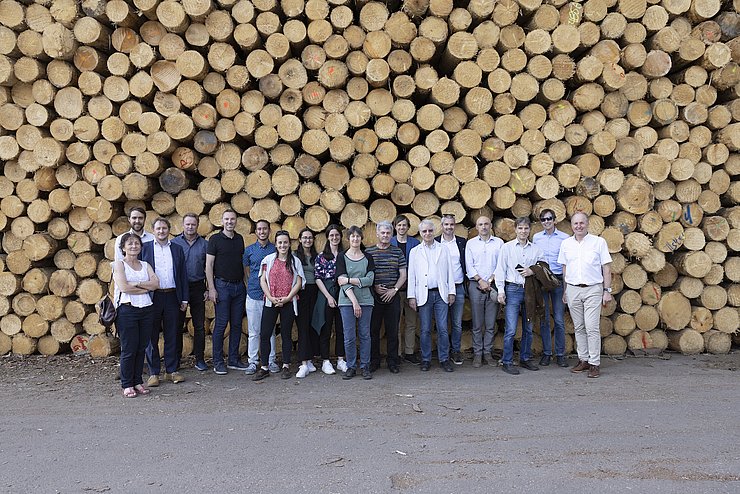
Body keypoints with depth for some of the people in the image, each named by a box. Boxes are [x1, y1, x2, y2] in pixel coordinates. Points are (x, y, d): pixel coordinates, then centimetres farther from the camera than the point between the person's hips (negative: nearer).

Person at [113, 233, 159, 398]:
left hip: (146, 310, 5)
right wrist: (146, 288, -5)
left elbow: (156, 283, -1)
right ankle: (127, 384, 10)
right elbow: (123, 287, -13)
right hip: (127, 309, -4)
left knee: (141, 348, 7)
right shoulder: (119, 264, 1)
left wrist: (136, 283, -12)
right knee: (129, 349, -1)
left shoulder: (145, 265, 15)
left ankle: (137, 381, 18)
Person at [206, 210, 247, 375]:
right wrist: (211, 288, -11)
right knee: (221, 324, -3)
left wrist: (245, 283, 10)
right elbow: (209, 264, -5)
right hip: (222, 285, -5)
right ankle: (218, 362, 5)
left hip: (239, 286, 5)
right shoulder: (215, 239, -3)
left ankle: (234, 360, 16)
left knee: (237, 324, 7)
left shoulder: (239, 239, 12)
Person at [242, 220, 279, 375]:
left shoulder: (275, 250, 4)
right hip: (253, 295, 1)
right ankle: (252, 362, 11)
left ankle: (271, 361, 13)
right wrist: (252, 286, 3)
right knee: (253, 331, 4)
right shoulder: (249, 250, 7)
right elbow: (246, 272, 13)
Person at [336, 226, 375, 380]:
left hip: (365, 301, 1)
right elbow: (342, 282, -6)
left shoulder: (368, 258, 11)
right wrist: (354, 301, -15)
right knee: (349, 336, -2)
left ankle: (365, 367, 11)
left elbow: (370, 280, -3)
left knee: (365, 334, 2)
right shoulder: (342, 257, 4)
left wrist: (349, 280, -10)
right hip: (347, 301, -1)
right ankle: (351, 367, 11)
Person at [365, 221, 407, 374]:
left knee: (393, 330, 4)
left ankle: (393, 362, 13)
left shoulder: (398, 252, 7)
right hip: (374, 296, 0)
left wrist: (394, 289, -7)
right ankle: (374, 361, 15)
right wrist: (374, 287, -8)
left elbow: (403, 275, 5)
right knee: (373, 329, 4)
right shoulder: (368, 252, 4)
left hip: (392, 296, 1)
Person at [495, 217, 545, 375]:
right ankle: (507, 362, 1)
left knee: (528, 328, 10)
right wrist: (500, 290, -6)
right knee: (511, 329, -7)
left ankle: (525, 359, 22)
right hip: (513, 289, -3)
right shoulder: (507, 247, 3)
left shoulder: (536, 249, 11)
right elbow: (501, 269, 0)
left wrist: (533, 272, -9)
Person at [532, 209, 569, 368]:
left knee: (559, 319, 0)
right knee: (544, 319, 4)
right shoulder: (536, 237, 8)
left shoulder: (564, 238, 2)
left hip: (558, 281, -1)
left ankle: (560, 354, 10)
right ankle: (546, 353, 13)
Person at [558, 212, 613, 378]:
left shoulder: (598, 242, 0)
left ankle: (594, 364, -2)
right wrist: (565, 290, 12)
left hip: (593, 289, -3)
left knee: (592, 328, -7)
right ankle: (583, 360, 18)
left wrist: (607, 290, -5)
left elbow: (606, 268, 0)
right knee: (579, 327, 9)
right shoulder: (566, 244, 9)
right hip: (573, 289, 4)